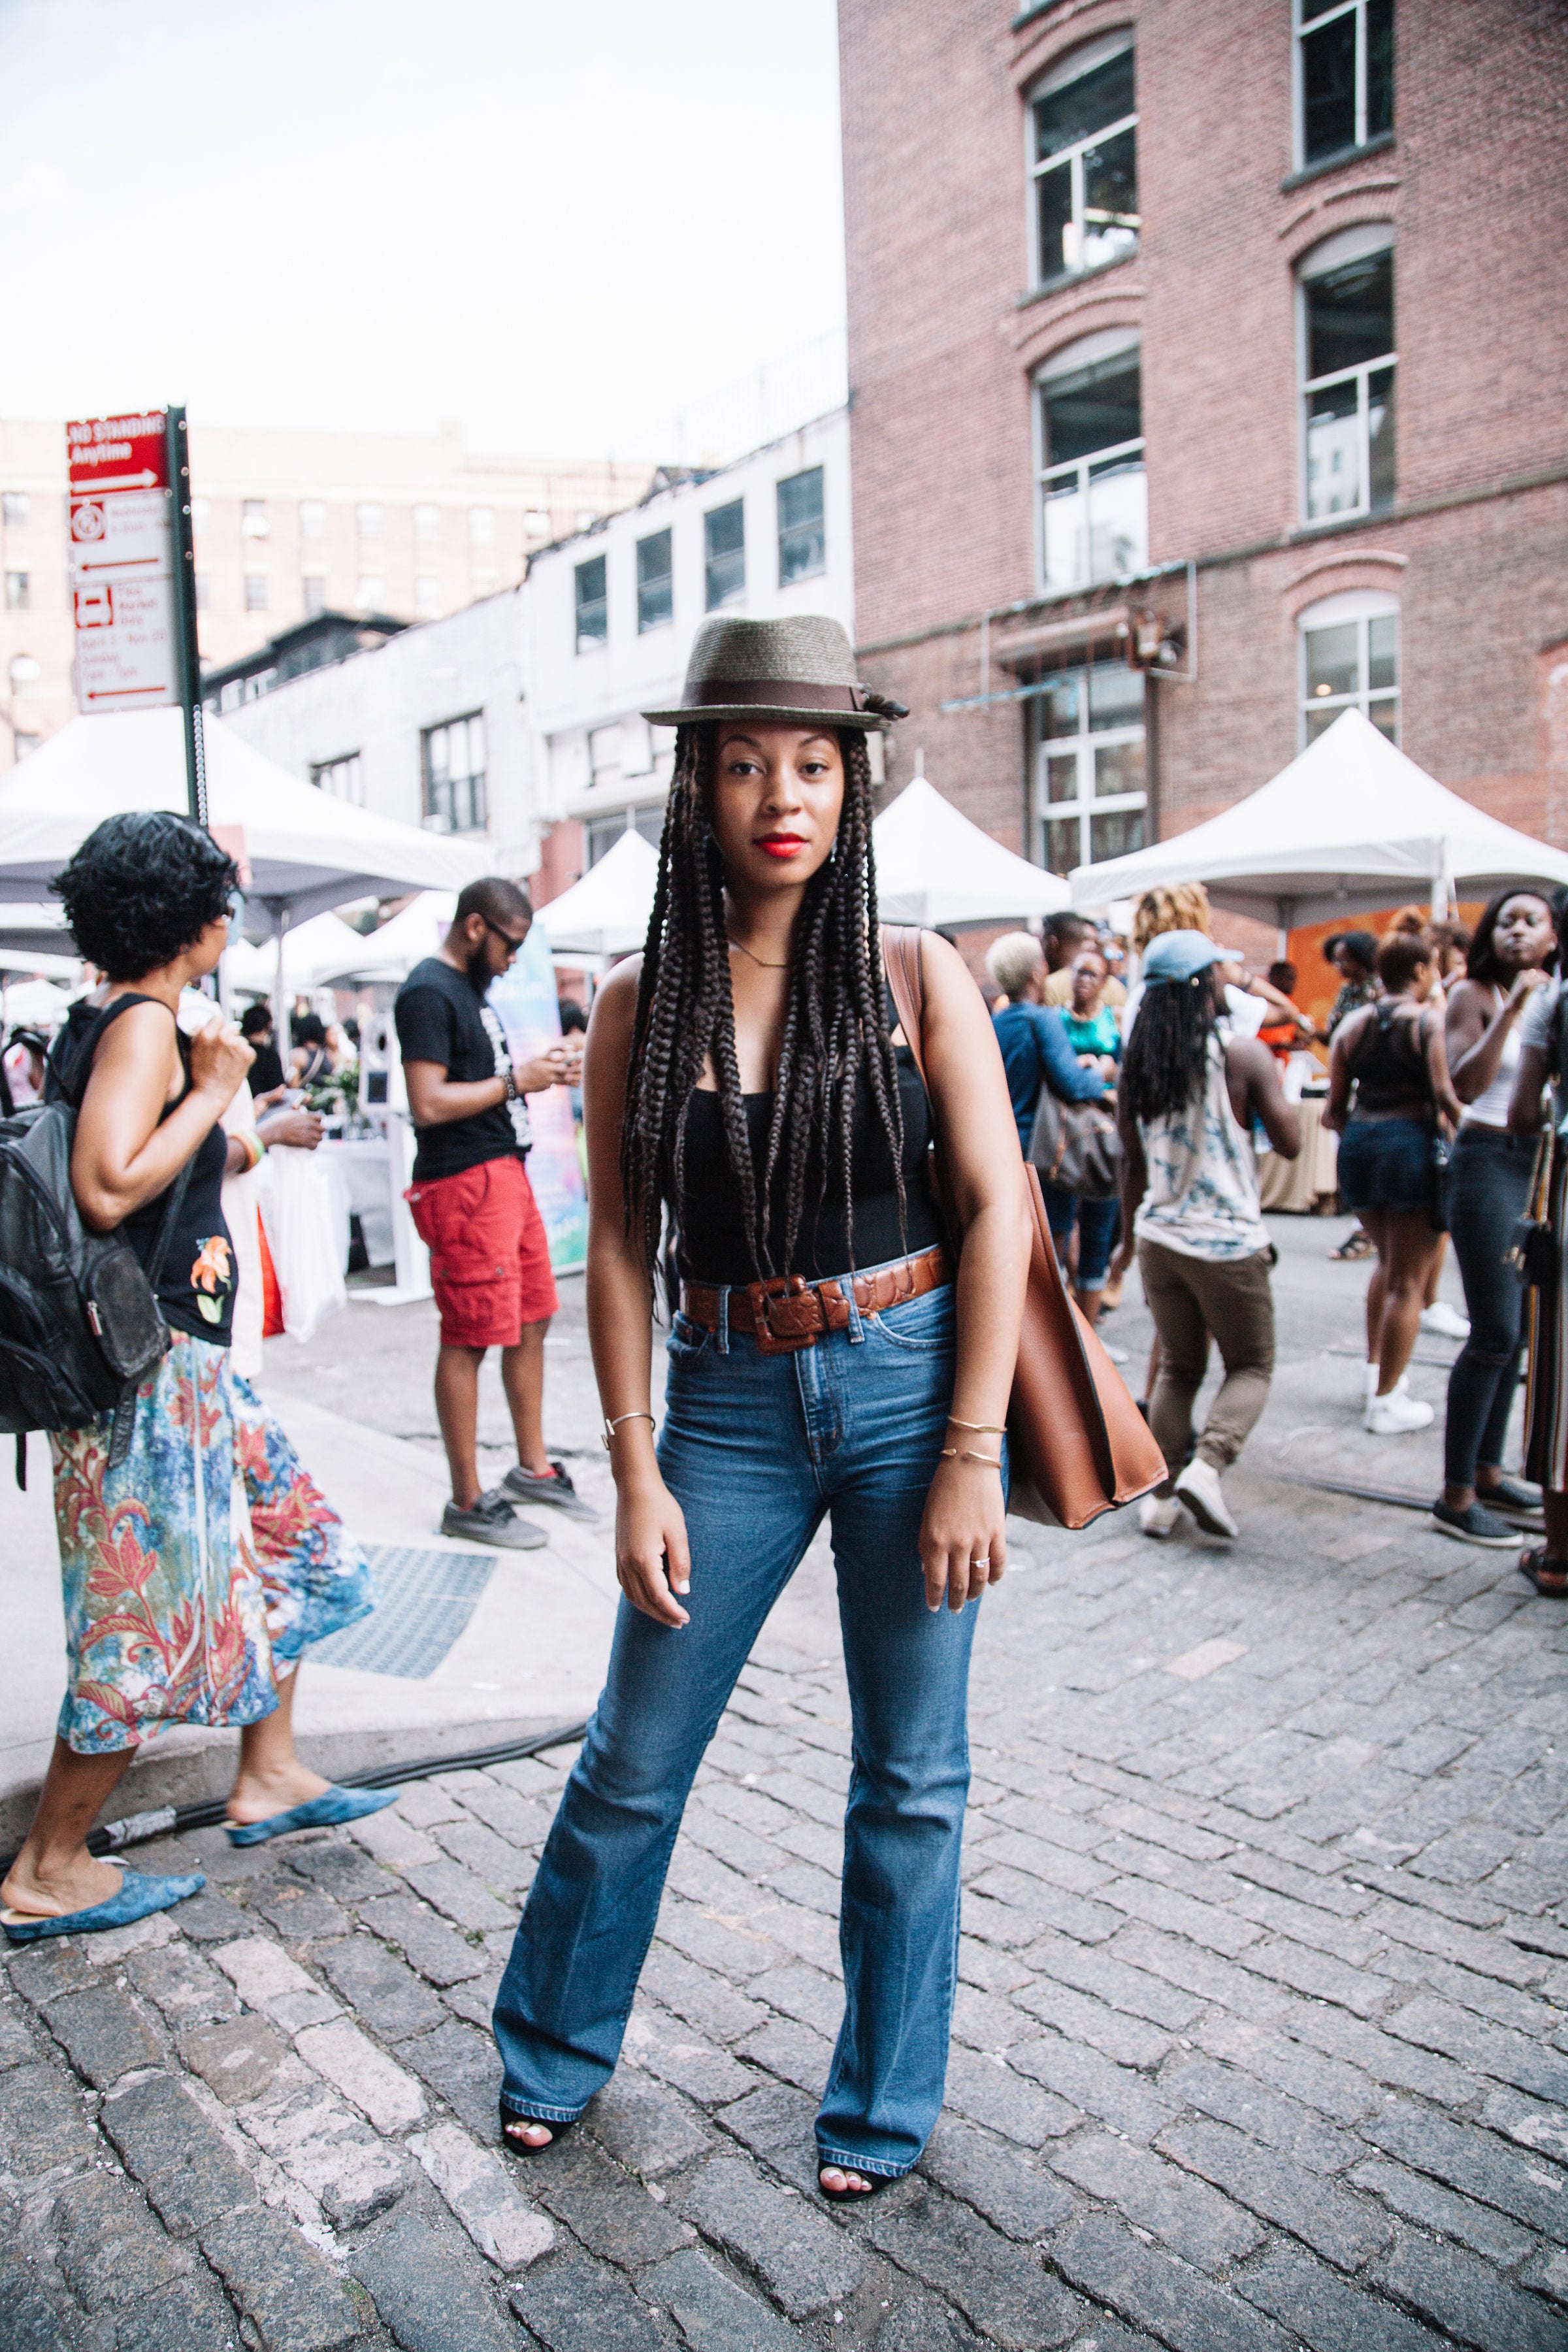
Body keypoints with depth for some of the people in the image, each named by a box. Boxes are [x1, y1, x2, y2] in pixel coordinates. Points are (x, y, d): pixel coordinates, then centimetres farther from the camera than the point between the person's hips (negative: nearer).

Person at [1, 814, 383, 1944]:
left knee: (285, 1535, 18)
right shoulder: (143, 1024, -17)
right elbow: (109, 1189, -27)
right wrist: (212, 1093, -18)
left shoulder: (106, 1020, 12)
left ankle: (269, 1774, 29)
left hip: (181, 1353, 10)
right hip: (152, 1359, -10)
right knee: (153, 1610, -1)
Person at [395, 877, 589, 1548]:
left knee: (531, 1322, 15)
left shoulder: (470, 989, 18)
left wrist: (539, 1072, 9)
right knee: (469, 1340, -3)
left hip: (507, 1171, 10)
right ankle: (468, 1501, 6)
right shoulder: (428, 993, -13)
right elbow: (428, 1103, -21)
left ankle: (532, 1468, 28)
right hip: (464, 1184, -10)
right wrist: (515, 1081, -13)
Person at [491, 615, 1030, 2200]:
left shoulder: (914, 975, -4)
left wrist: (971, 1454, -11)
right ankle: (553, 2050, 40)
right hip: (730, 1404, 1)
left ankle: (882, 2103, 34)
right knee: (634, 1757, 13)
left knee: (912, 1773, 11)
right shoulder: (638, 1001, 0)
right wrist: (635, 1473, -3)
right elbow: (618, 1246, 1)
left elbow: (997, 1206, -6)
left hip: (911, 1385, -1)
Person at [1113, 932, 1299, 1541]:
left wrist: (1130, 1233, 21)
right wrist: (1271, 1081, 9)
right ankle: (1206, 1467, -9)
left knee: (1178, 1368, 16)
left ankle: (1160, 1497, 13)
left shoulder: (1137, 1059, 2)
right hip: (1227, 1241, -4)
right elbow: (1289, 1143, -6)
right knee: (1251, 1366, 11)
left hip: (1159, 1236, 5)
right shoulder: (1244, 1054, -12)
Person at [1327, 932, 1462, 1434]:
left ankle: (1376, 1371, 31)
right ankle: (1386, 1401, 8)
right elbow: (1446, 1097, -16)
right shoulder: (1431, 1022, -7)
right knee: (1409, 1281, 4)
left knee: (1388, 1262, 27)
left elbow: (1335, 1109, 7)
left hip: (1359, 1147, 6)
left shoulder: (1353, 1023, 7)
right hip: (1413, 1144, -5)